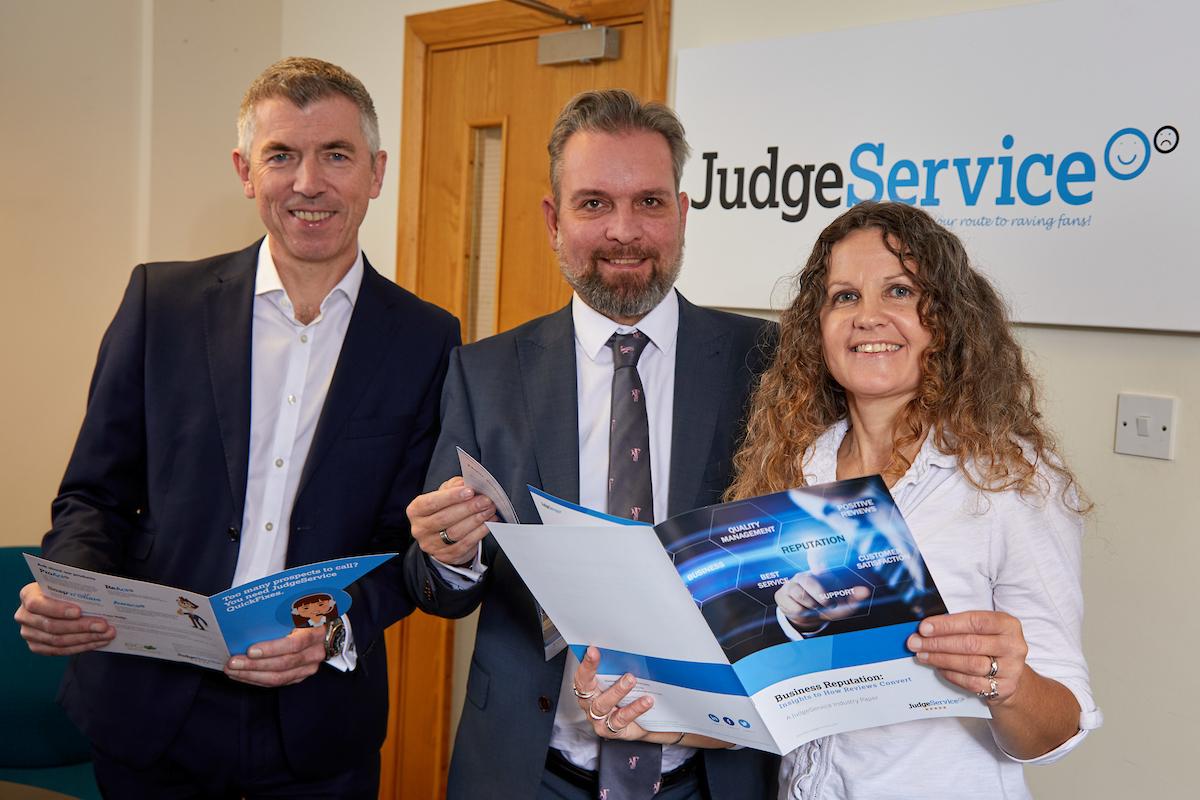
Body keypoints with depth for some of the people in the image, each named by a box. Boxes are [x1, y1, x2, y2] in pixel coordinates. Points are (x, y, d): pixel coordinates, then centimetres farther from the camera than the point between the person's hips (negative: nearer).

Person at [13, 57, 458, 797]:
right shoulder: (161, 300, -2)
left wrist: (336, 627, -19)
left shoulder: (427, 340, -4)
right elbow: (96, 493, 2)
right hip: (150, 709, 1)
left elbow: (416, 541, -2)